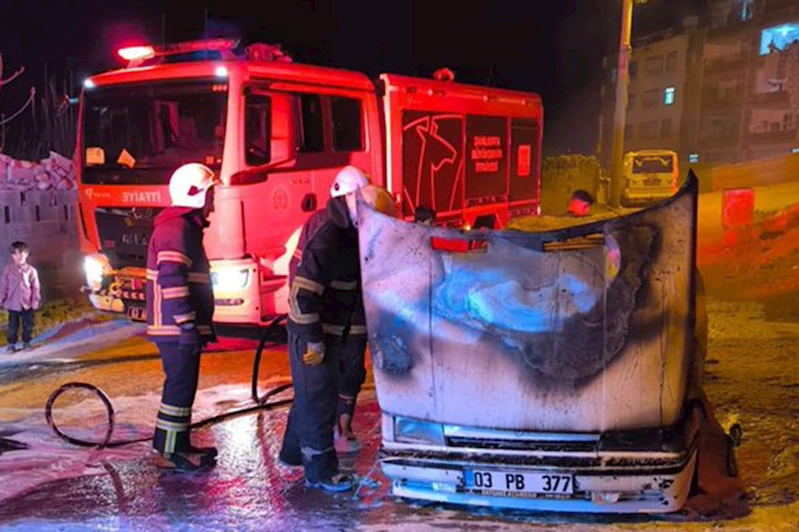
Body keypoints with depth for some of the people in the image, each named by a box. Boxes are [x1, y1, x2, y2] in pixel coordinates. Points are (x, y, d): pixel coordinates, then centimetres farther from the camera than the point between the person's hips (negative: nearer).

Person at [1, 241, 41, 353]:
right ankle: (11, 344, 17)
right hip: (13, 303, 0)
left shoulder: (31, 270, -4)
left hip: (27, 303, 0)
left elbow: (35, 287, -1)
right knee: (13, 325, 7)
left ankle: (26, 343, 24)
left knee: (28, 325, 9)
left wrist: (36, 300, -3)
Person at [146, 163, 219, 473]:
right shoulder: (177, 227, -15)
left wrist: (203, 324, 26)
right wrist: (188, 325, -23)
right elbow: (171, 279, -23)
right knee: (180, 386, -6)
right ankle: (169, 453, 1)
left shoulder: (184, 226, 19)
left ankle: (179, 445, 24)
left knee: (182, 385, 15)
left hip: (178, 327, 11)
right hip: (176, 327, -11)